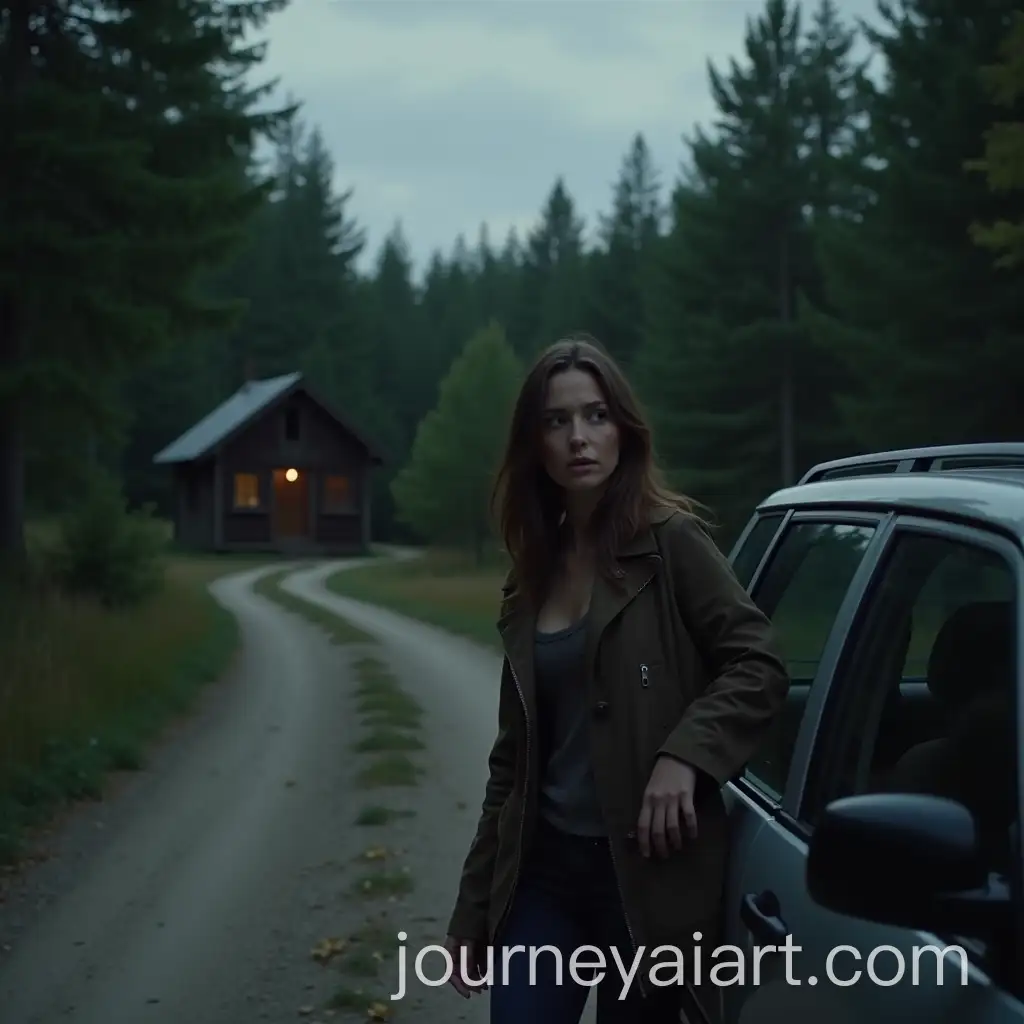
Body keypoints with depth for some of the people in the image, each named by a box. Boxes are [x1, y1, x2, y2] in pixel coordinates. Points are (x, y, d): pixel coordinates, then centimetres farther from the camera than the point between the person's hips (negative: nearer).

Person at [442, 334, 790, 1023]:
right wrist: (473, 907, 12)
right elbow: (513, 757, 13)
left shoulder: (671, 540, -6)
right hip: (542, 869, 5)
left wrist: (684, 754, -27)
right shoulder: (534, 572, 10)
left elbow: (759, 666, -11)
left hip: (643, 872, -5)